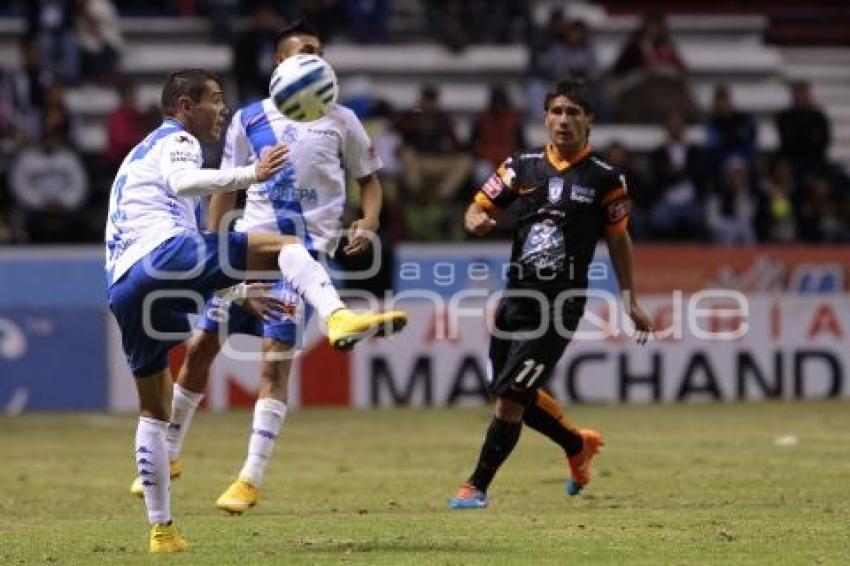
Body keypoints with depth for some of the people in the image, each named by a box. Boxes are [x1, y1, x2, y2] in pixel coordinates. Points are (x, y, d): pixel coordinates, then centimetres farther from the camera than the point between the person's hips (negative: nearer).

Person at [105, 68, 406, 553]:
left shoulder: (138, 157, 39)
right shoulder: (176, 141, 11)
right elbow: (182, 182, -14)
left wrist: (240, 292, 44)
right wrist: (252, 175, -23)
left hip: (123, 288, 9)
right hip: (167, 253, -9)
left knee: (154, 410, 19)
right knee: (284, 245, -11)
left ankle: (161, 530, 20)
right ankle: (339, 319, -39)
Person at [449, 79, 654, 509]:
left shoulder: (604, 179, -2)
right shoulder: (523, 166, 5)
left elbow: (618, 239, 8)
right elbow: (479, 207, 8)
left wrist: (630, 303, 10)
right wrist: (476, 220, -17)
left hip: (561, 305, -4)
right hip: (516, 297, 5)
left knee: (511, 396, -12)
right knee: (513, 396, 14)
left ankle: (477, 486, -3)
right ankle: (578, 446, 39)